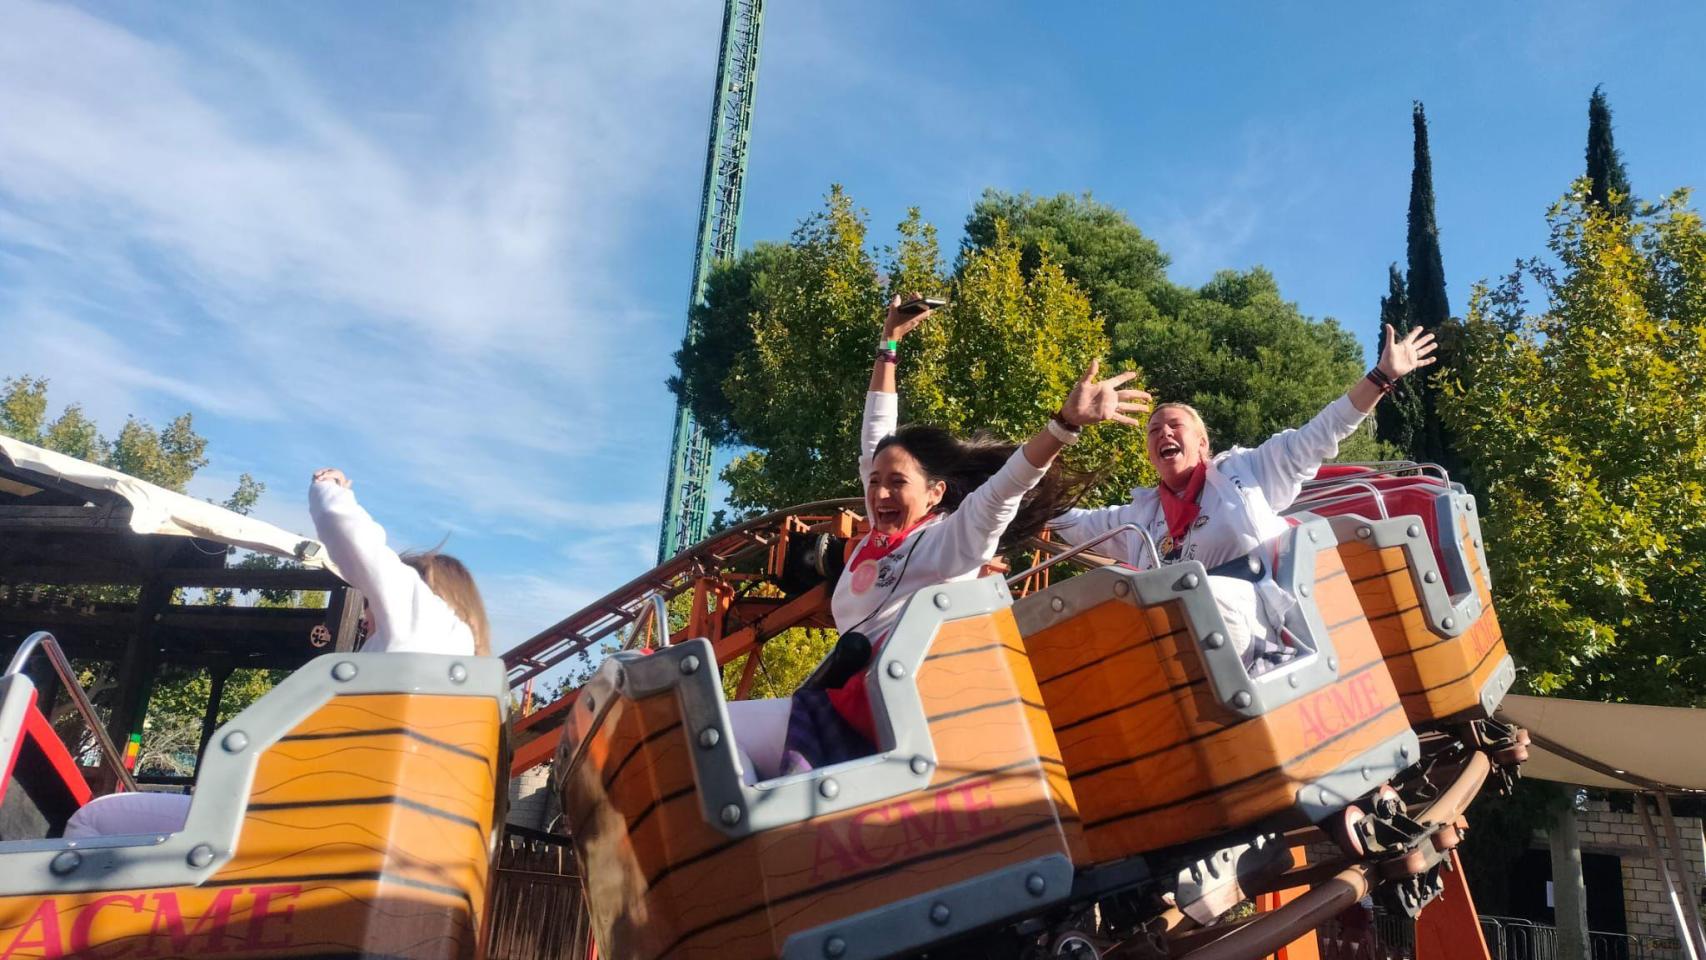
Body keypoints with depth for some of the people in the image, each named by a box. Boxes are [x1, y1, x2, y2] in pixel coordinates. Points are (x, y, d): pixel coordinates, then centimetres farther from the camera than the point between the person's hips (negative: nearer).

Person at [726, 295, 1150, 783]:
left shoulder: (950, 539, -1)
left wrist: (1068, 421, -31)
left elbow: (1007, 484, -17)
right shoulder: (877, 537, 16)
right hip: (841, 712, 8)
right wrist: (889, 343, 29)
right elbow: (877, 435, 23)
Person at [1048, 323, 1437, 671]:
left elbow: (1318, 436, 19)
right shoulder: (1139, 514, 27)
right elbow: (1069, 521, 30)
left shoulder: (1245, 472, 19)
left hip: (1253, 627, -3)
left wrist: (1383, 376, 17)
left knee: (1208, 594, -38)